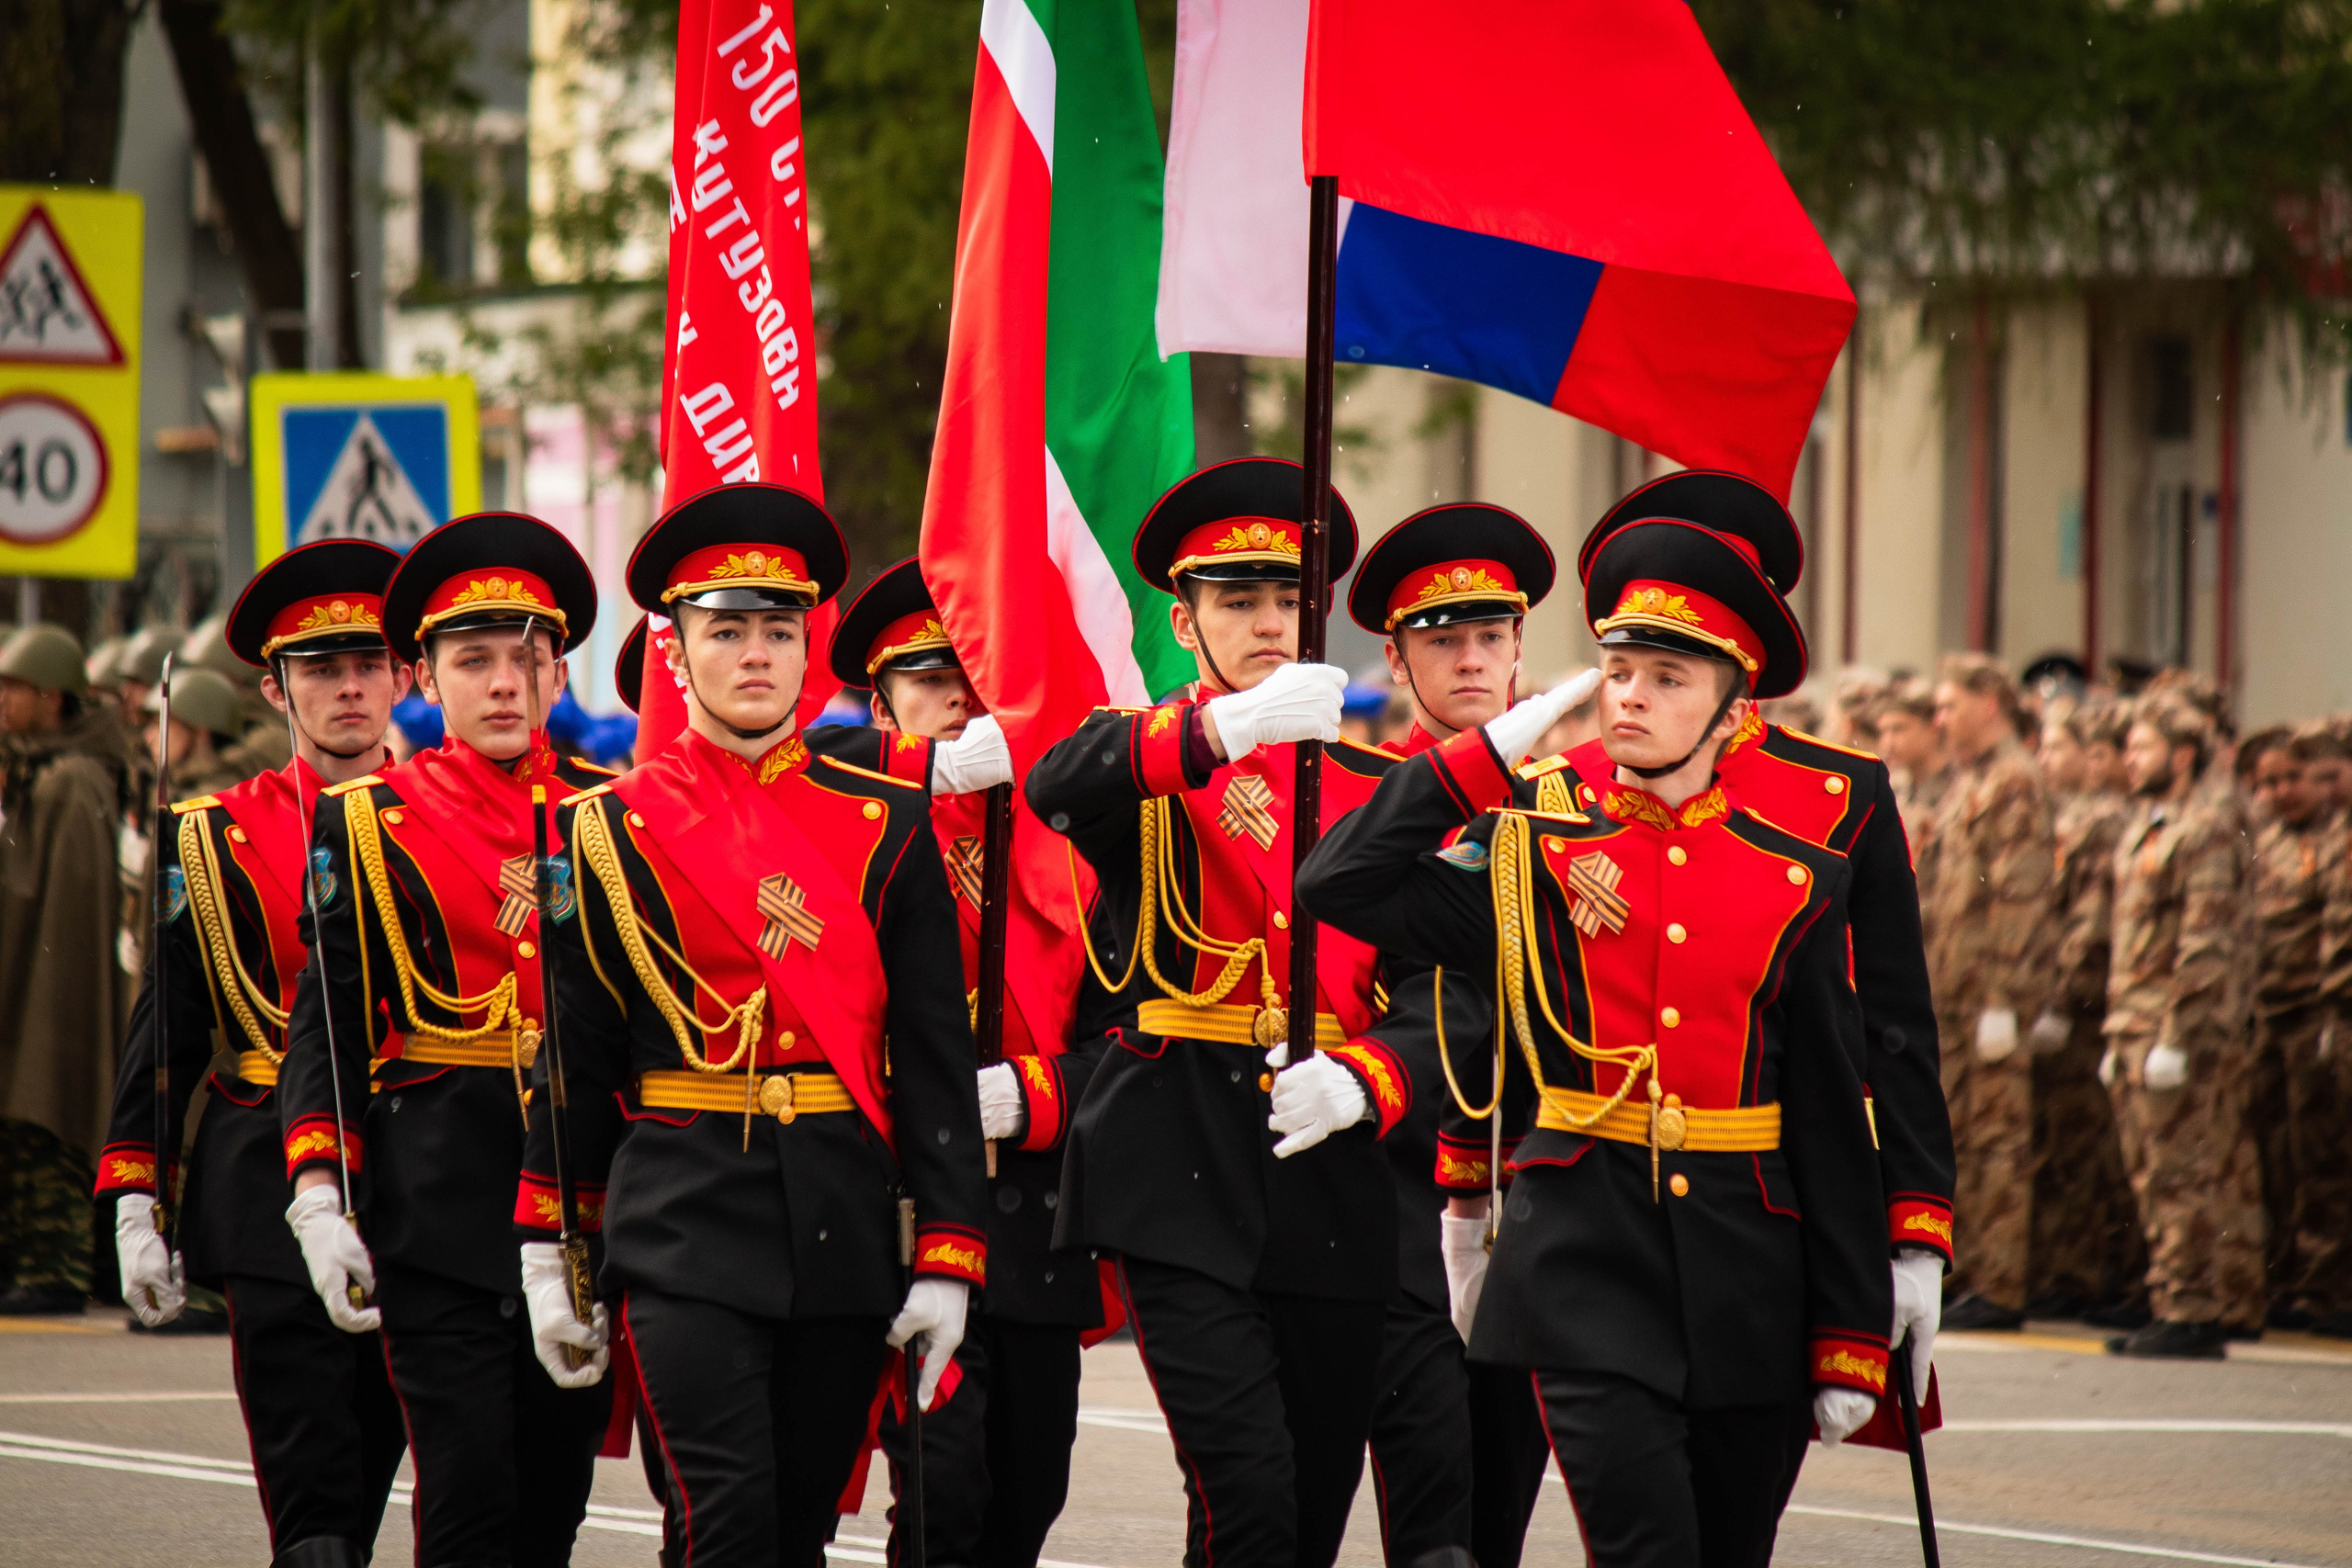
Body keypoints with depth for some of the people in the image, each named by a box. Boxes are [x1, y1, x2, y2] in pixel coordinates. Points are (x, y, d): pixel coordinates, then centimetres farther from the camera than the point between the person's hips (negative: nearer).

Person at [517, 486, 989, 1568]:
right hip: (684, 1227, -2)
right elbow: (574, 1064, 8)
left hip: (844, 1226, 2)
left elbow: (936, 1061, 5)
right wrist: (551, 1259, 6)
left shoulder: (885, 827, 6)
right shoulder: (613, 830, 4)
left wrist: (946, 1261, -2)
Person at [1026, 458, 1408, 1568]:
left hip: (1331, 1174, 4)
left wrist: (1357, 1083, -13)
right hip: (1183, 1176, -4)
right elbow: (1058, 784, -21)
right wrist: (1228, 728, -39)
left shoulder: (1369, 786, 15)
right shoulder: (1141, 761, 5)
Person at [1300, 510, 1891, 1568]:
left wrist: (1849, 1342, 3)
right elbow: (1337, 885, -6)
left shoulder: (1796, 884, 6)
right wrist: (1490, 754, -2)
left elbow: (1835, 1125, 7)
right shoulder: (1532, 858, 5)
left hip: (1746, 1272, 2)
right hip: (1587, 1264, -2)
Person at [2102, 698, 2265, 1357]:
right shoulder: (2143, 832, 19)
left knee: (2184, 1179, -8)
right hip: (2138, 1031, 9)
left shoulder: (2206, 832, -10)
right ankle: (2175, 1310, 13)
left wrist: (2176, 1038, -21)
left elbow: (2207, 946, -17)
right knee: (2153, 1178, 10)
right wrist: (2119, 1039, 20)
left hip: (2187, 1036, -9)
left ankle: (2189, 1315, -7)